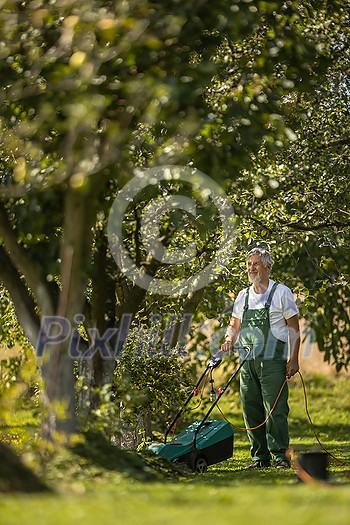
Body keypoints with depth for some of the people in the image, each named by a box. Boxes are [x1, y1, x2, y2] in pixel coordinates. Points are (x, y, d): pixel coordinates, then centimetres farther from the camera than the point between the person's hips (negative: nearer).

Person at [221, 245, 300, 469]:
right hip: (248, 362, 5)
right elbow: (234, 325, 21)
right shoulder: (243, 296, 16)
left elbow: (294, 328, 0)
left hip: (273, 361, -5)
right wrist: (229, 340, -1)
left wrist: (293, 359, -8)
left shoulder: (282, 292, 2)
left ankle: (280, 455, -7)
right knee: (251, 410, 4)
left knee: (275, 409, -11)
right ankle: (260, 456, 10)